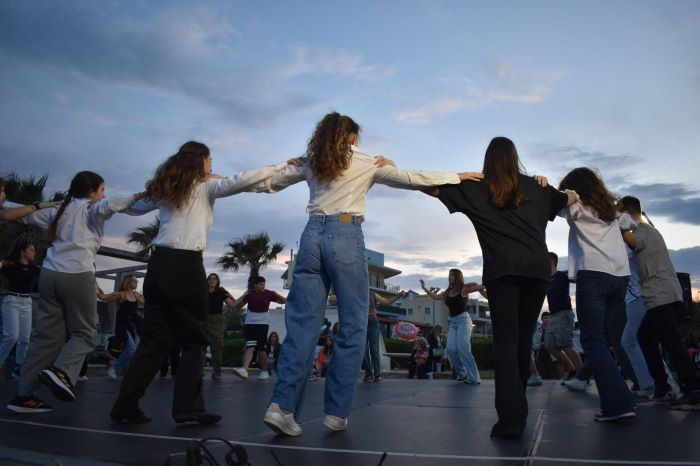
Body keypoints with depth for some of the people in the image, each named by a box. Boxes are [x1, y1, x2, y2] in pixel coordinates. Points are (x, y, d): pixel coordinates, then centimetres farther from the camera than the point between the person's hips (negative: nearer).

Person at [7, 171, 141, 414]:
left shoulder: (61, 210, 22)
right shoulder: (91, 208, 4)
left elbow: (29, 216, 33)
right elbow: (110, 205, -18)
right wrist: (136, 196, -8)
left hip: (49, 273, 7)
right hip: (77, 274, -6)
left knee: (48, 334, 8)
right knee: (84, 332, 5)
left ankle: (24, 394, 6)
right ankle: (61, 371, -20)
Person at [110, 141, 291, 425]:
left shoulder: (164, 189, 18)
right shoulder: (204, 187, 1)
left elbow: (134, 207, 30)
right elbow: (241, 181, -12)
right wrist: (280, 167, -6)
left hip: (158, 264, 6)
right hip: (186, 266, -6)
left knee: (155, 339, 11)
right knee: (194, 340, 3)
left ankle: (126, 406, 11)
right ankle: (188, 408, 1)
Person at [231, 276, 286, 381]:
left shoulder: (268, 294, 1)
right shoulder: (249, 294, 4)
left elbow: (283, 301, 7)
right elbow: (235, 305, 4)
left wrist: (277, 295, -11)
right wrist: (244, 295, -5)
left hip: (263, 324, -1)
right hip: (250, 323, 1)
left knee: (260, 349, -1)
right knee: (249, 347, -14)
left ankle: (264, 371, 16)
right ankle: (244, 370, -25)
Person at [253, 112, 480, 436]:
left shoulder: (311, 163, 19)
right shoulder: (366, 163, 9)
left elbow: (270, 182, 26)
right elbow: (411, 179, 6)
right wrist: (457, 177, 15)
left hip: (312, 236, 4)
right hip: (345, 237, -4)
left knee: (303, 324, 2)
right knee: (353, 327, 3)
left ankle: (282, 404, -9)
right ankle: (336, 412, 2)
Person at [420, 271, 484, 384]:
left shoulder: (464, 289, -5)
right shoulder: (447, 292, 12)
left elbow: (481, 287, -12)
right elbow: (435, 296, 24)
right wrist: (424, 288, 24)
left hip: (463, 320, -6)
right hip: (453, 322, 6)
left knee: (463, 349, -14)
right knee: (450, 349, -6)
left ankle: (474, 378, -9)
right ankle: (462, 374, 9)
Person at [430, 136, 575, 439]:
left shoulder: (475, 188, 9)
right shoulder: (533, 187, 17)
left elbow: (432, 188, 10)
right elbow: (570, 199, 31)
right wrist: (547, 187, 41)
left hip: (502, 269, -3)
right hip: (537, 267, 3)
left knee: (505, 338, -6)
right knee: (524, 337, 13)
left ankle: (511, 416, -19)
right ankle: (515, 407, 25)